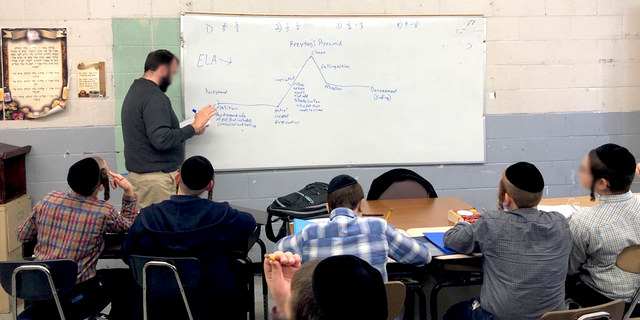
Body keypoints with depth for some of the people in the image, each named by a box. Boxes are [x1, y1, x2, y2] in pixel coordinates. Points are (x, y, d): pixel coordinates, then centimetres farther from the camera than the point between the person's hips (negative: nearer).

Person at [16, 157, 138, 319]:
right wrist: (129, 192, 8)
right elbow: (128, 226, 9)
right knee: (125, 277, 17)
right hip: (74, 301, -4)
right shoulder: (104, 212, -13)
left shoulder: (47, 200, -3)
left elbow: (22, 235, 12)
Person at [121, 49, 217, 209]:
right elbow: (162, 140, -26)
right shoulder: (154, 97, -17)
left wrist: (190, 130, 17)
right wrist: (194, 127, -17)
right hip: (156, 178, -10)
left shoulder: (136, 91, 16)